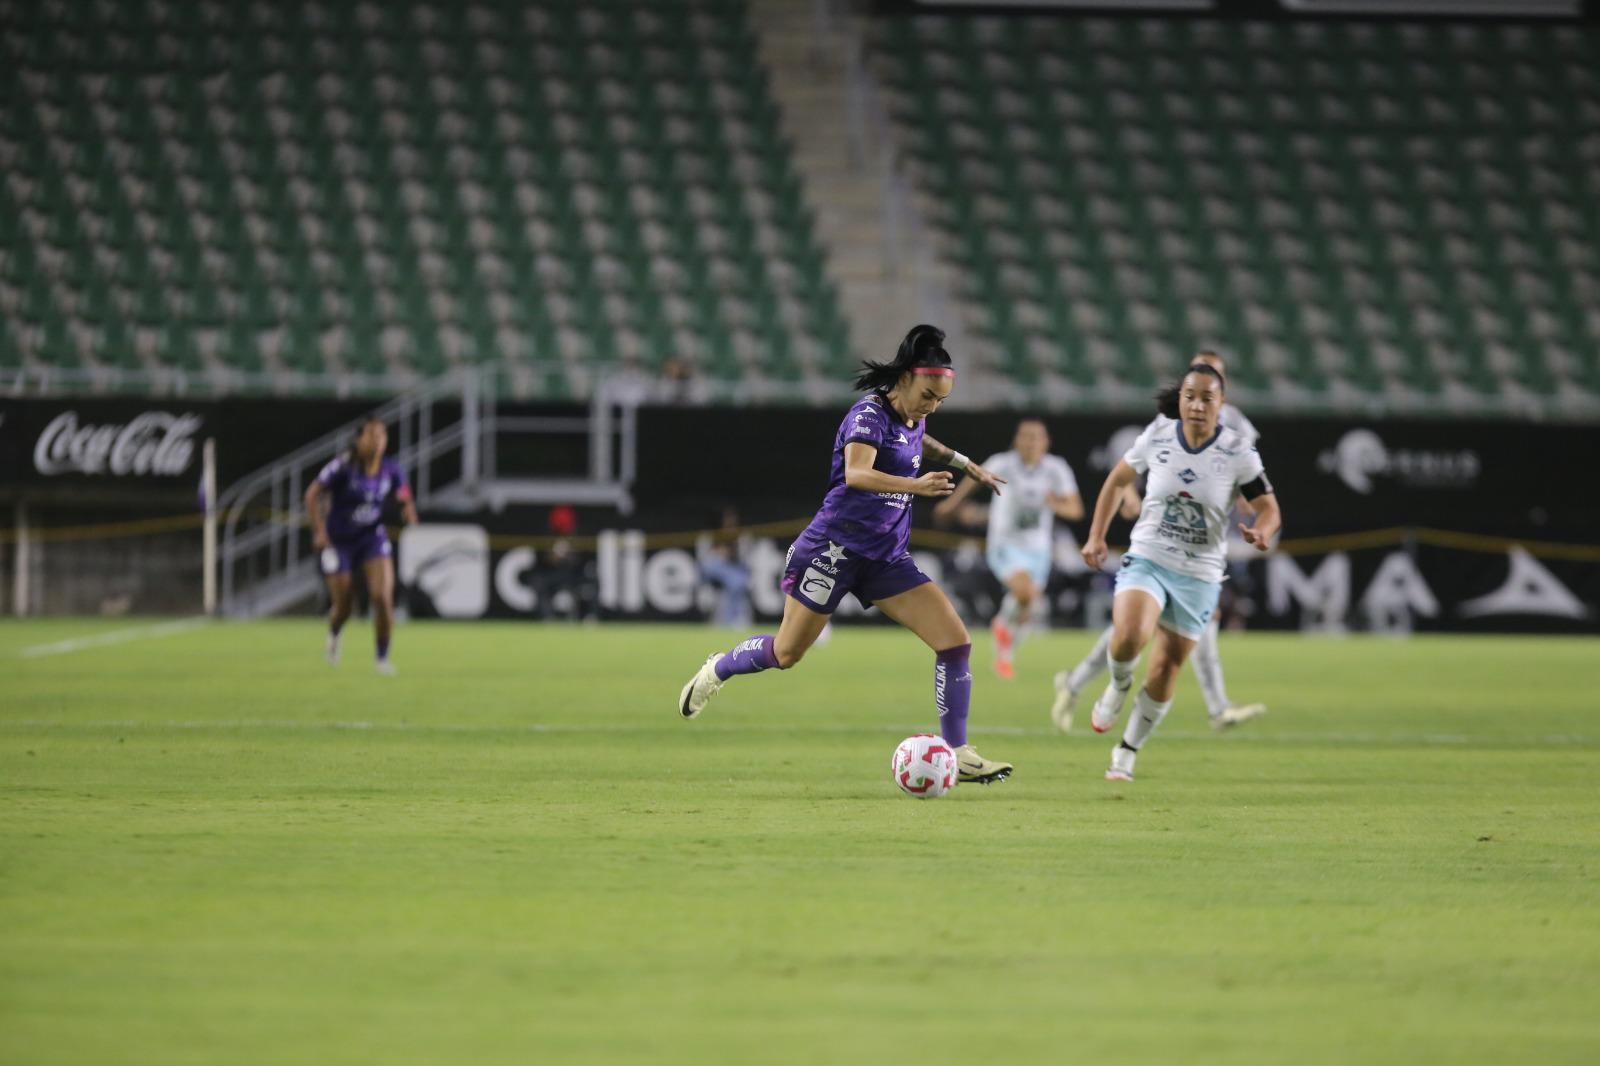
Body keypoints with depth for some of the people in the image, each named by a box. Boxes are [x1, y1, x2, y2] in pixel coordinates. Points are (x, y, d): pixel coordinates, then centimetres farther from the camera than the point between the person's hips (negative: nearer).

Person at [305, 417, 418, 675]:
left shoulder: (391, 470, -5)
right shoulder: (343, 467, -17)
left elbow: (405, 499, 10)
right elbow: (312, 495, -12)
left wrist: (408, 511, -13)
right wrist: (319, 531, -20)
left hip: (373, 538, 2)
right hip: (339, 543, -2)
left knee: (383, 597, -16)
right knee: (344, 603, 3)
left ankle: (383, 658, 0)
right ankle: (333, 633, 42)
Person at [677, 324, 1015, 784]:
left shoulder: (912, 419, 8)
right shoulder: (870, 413, -17)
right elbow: (857, 473, -36)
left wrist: (964, 463, 33)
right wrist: (915, 485, -49)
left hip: (887, 558, 7)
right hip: (836, 548, -7)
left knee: (956, 642, -8)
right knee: (786, 653, 6)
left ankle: (959, 755, -2)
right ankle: (718, 668, 38)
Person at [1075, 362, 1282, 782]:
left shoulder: (1239, 453, -8)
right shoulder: (1156, 437, -4)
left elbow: (1268, 508, -4)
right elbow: (1118, 480, 13)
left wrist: (1261, 532, -27)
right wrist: (1096, 536, 7)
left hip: (1199, 576, 0)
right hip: (1146, 561, 0)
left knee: (1164, 673, 5)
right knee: (1128, 637, -29)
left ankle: (1127, 753, 25)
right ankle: (1118, 686, 6)